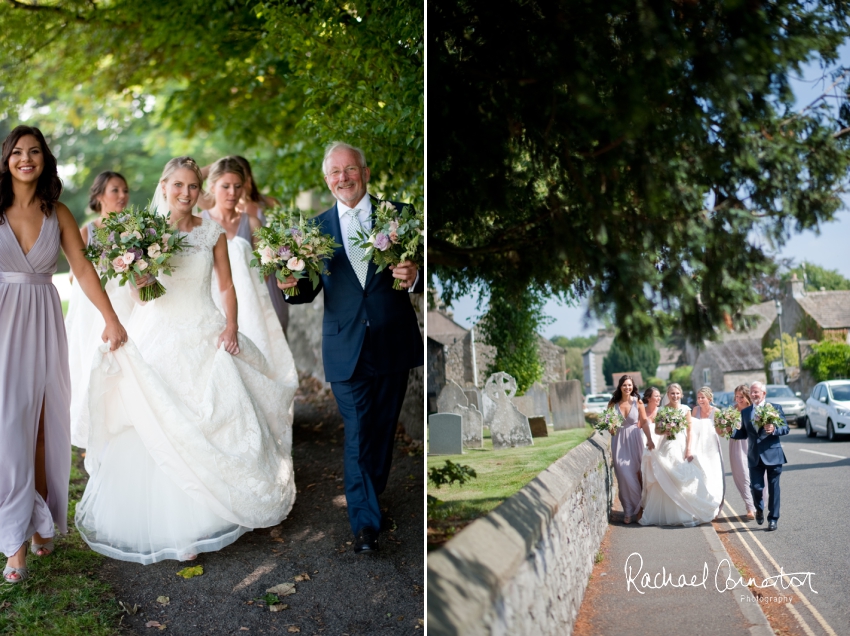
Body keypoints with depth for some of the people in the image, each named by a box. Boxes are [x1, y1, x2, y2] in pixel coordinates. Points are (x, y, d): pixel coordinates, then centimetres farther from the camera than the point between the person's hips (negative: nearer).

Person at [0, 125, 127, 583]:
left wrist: (111, 318, -10)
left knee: (43, 424, 6)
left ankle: (41, 522, 20)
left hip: (44, 323, 2)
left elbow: (83, 267, -1)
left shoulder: (57, 213, 5)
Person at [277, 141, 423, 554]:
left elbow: (417, 270, 0)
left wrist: (413, 278, -22)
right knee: (357, 435, -1)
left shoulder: (397, 214, 2)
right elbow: (309, 290, 5)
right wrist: (291, 286, -17)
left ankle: (369, 497, 38)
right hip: (346, 349, -1)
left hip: (393, 345, 1)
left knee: (383, 430, 15)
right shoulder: (317, 227, 5)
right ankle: (365, 521, 10)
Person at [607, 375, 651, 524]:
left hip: (634, 440, 0)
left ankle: (632, 509, 19)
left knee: (636, 474, 3)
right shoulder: (613, 404, 1)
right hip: (619, 441, 0)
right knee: (624, 475, -4)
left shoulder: (638, 403, -2)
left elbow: (644, 422, -4)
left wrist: (649, 439, -14)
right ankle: (629, 510, 7)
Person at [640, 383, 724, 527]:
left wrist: (689, 450, -8)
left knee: (683, 481, -1)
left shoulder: (685, 410, 3)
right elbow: (657, 430, 5)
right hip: (667, 448, 0)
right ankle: (665, 514, 6)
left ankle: (685, 514, 10)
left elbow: (690, 431, 0)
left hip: (682, 446, 0)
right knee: (665, 483, -2)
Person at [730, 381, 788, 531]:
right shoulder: (745, 412, 11)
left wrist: (774, 430, -23)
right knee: (756, 486, -3)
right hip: (754, 456, 2)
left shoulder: (775, 408, 1)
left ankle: (773, 518, 15)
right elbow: (744, 433, 12)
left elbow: (786, 428, -4)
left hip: (773, 454, -2)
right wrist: (731, 432, -6)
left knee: (773, 487, 4)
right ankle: (759, 509, 27)